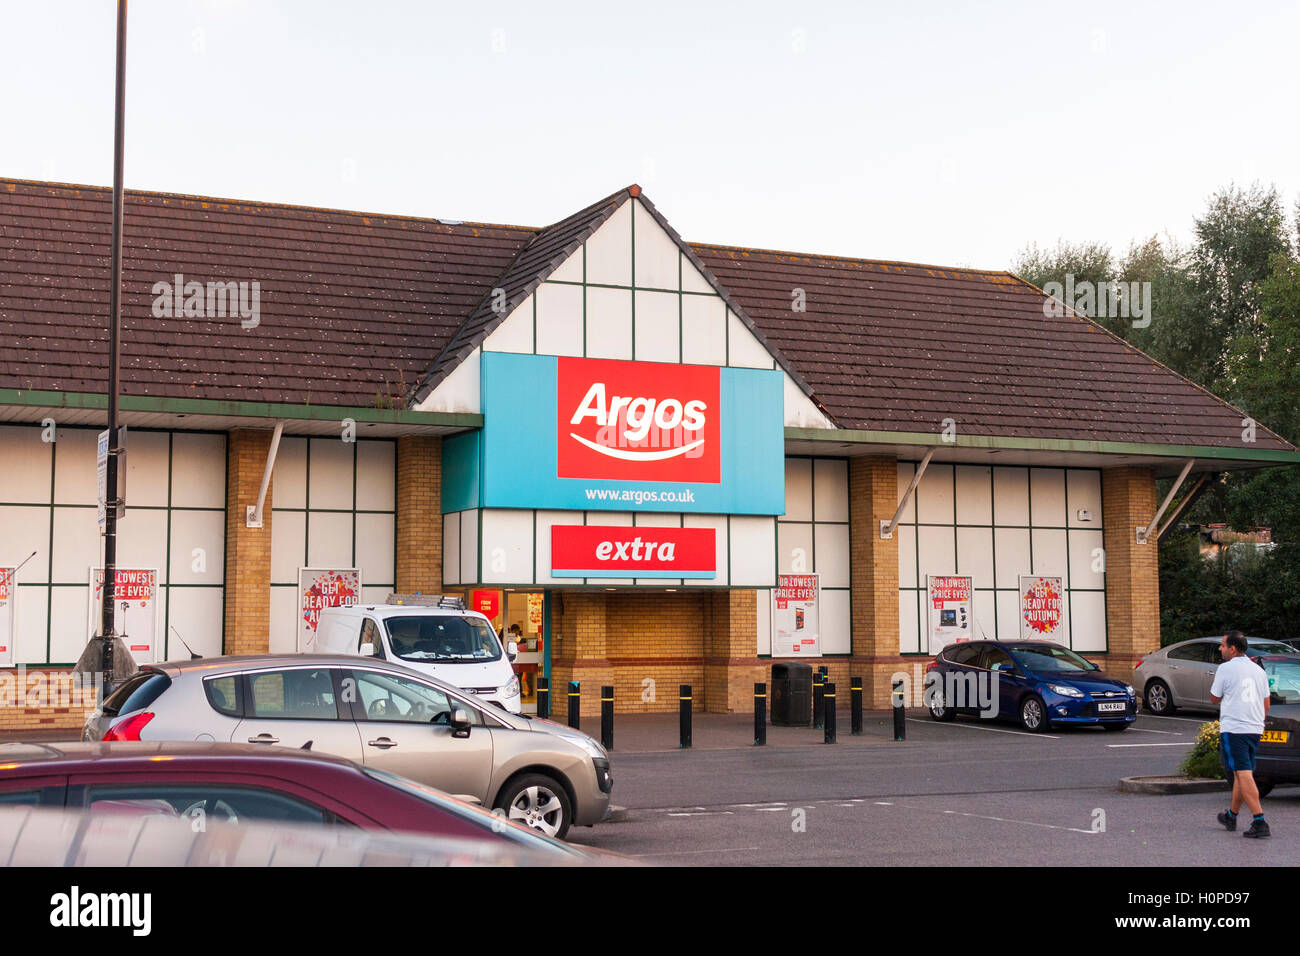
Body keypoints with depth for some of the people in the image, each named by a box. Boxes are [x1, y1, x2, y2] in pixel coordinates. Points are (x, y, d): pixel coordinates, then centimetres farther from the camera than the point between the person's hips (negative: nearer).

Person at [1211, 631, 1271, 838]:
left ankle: (1260, 821, -18)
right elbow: (1266, 705, 18)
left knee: (1244, 774, -10)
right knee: (1241, 774, 17)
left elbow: (1215, 698, 2)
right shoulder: (1258, 670, 12)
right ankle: (1231, 816, 30)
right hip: (1255, 728, 7)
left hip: (1233, 729, -7)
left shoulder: (1226, 669, -8)